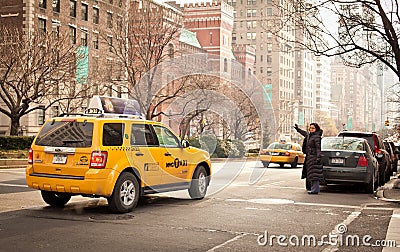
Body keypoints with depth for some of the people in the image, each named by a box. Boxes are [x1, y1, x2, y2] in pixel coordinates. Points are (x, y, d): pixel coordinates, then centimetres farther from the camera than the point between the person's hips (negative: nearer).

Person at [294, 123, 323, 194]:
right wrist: (298, 129, 47)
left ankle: (315, 190, -7)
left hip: (314, 157, -9)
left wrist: (318, 158, -23)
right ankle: (314, 189, 16)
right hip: (309, 157, 9)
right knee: (311, 174, 11)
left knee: (314, 174, -9)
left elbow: (318, 148, -17)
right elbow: (305, 133, 37)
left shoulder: (317, 137, -12)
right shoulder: (309, 135, 14)